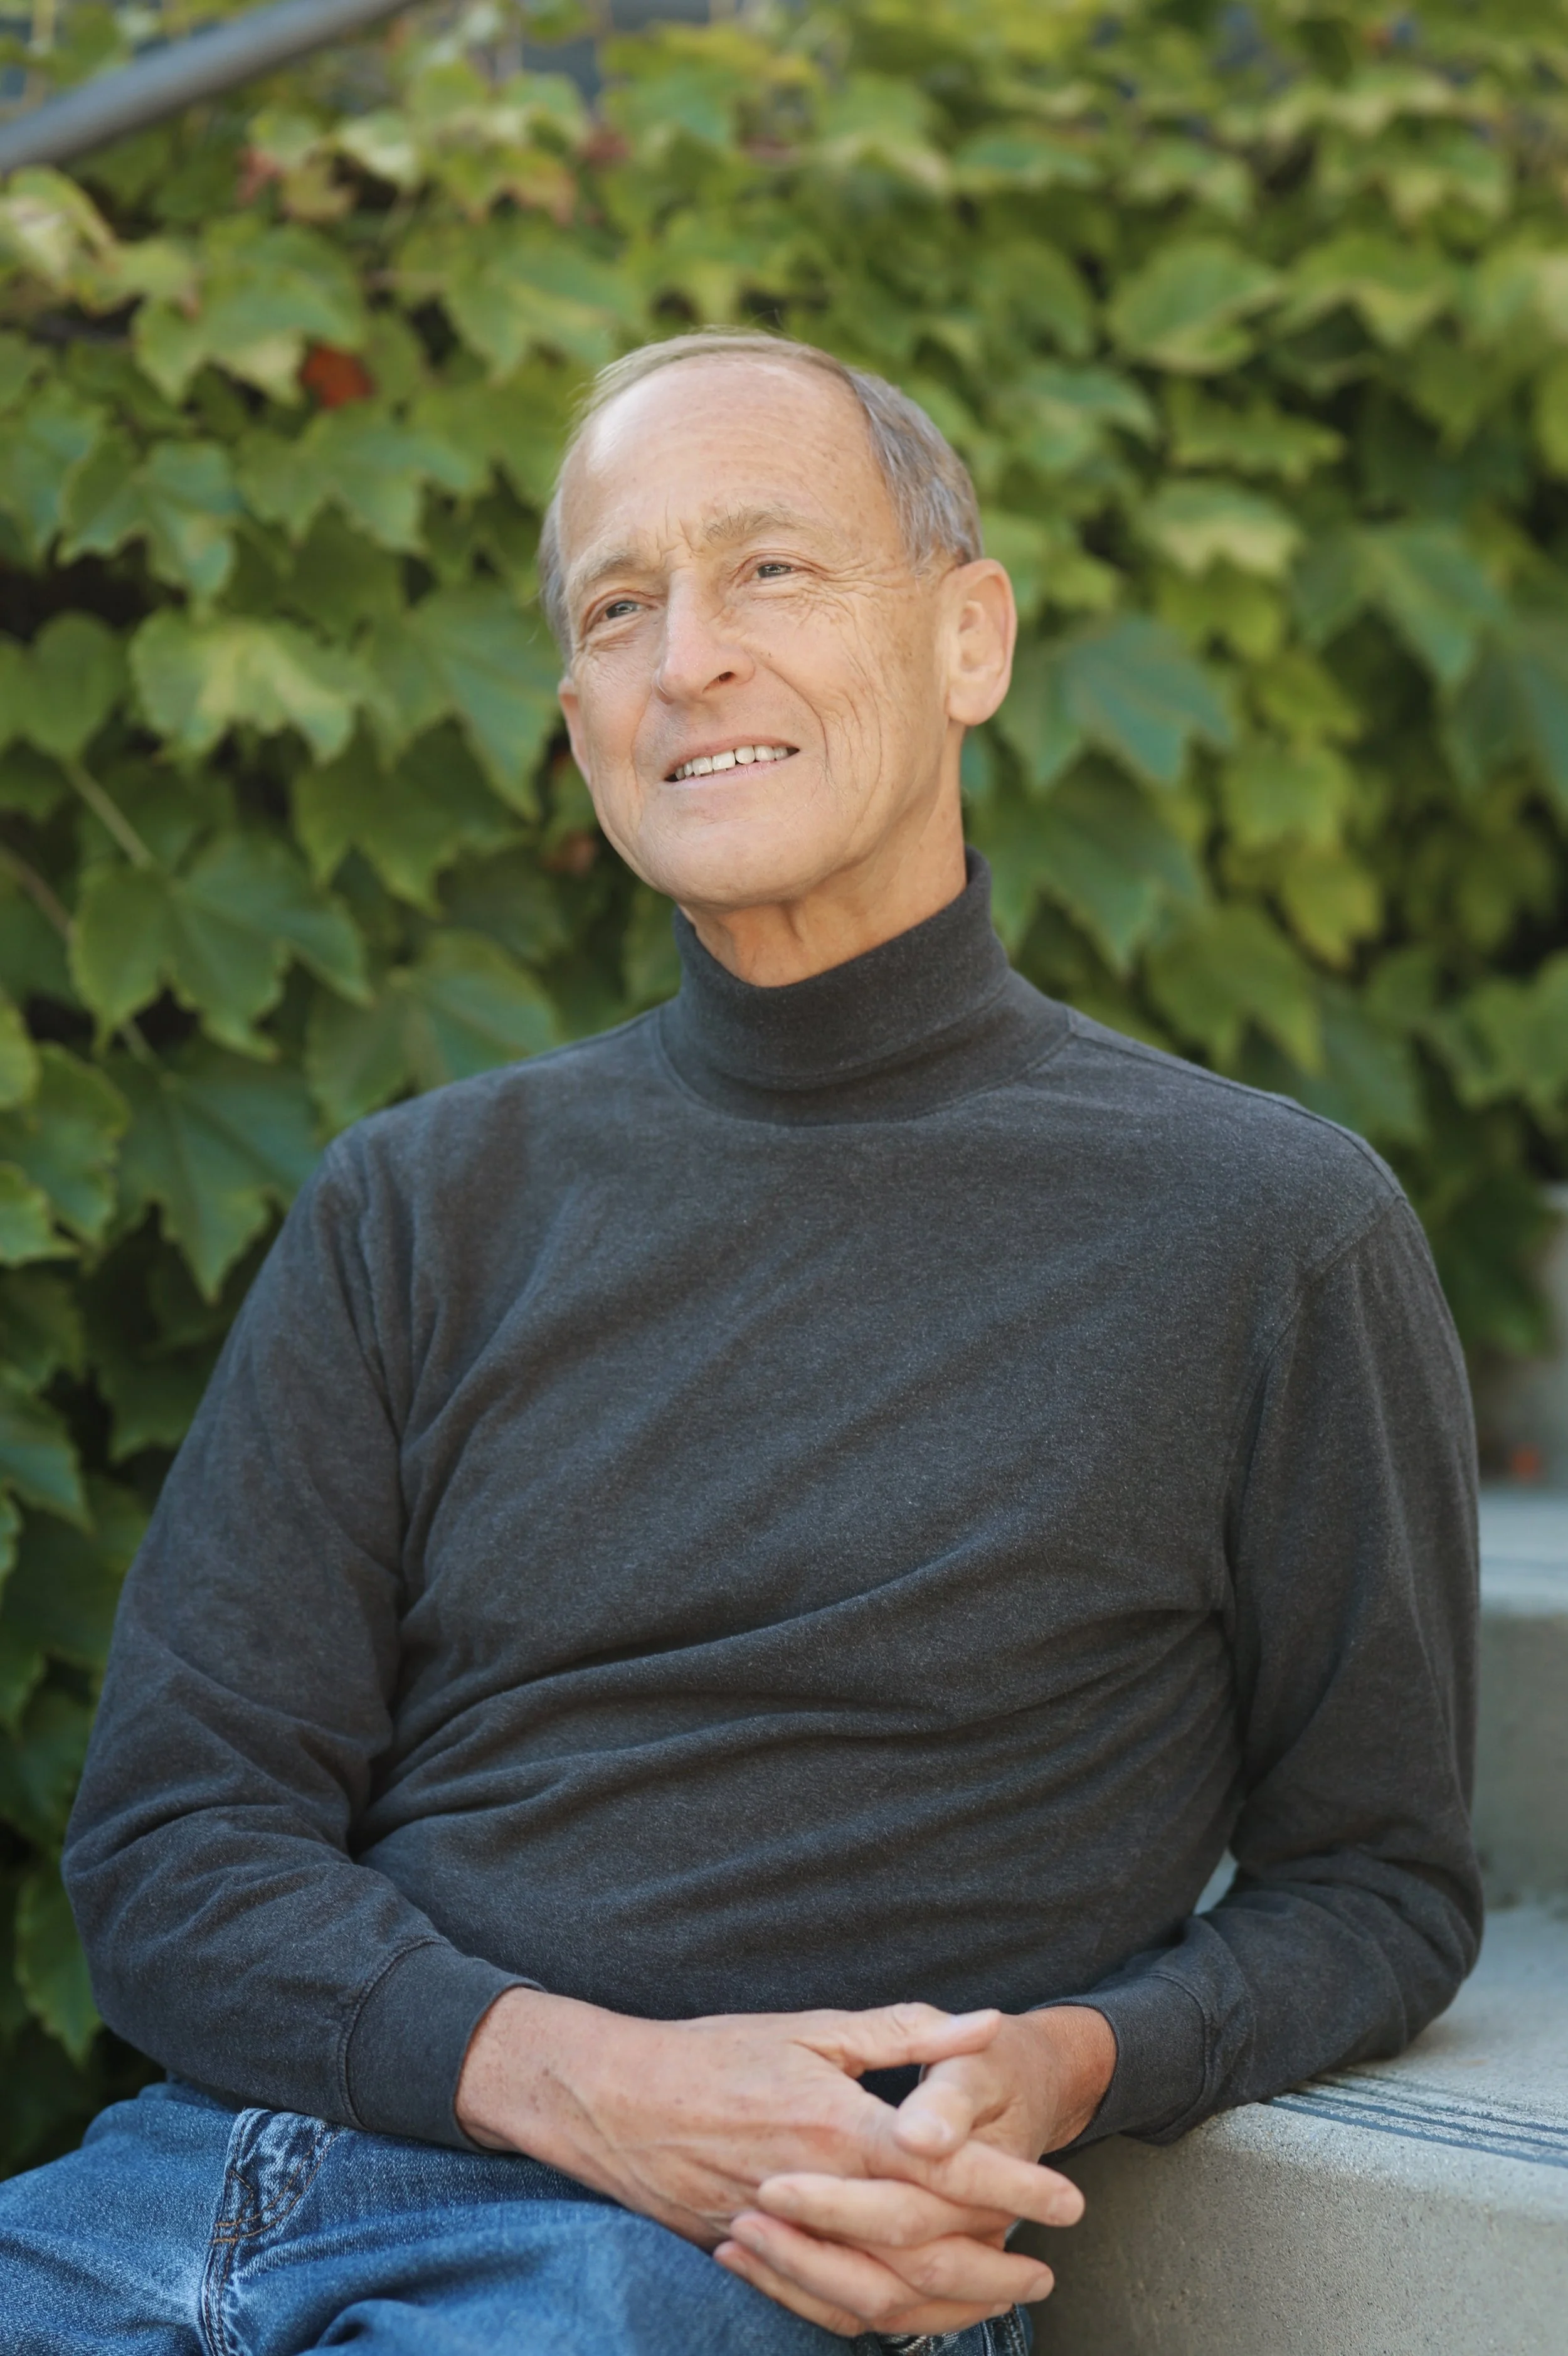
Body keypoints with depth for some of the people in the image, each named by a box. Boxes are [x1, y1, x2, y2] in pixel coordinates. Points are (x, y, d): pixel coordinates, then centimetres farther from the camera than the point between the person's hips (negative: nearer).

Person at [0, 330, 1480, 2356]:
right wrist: (579, 2076, -11)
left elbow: (1374, 1883, 12)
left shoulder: (1270, 1231, 4)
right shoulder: (421, 1204, 12)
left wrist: (1067, 2071, -10)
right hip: (217, 2180, 4)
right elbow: (169, 1849, 8)